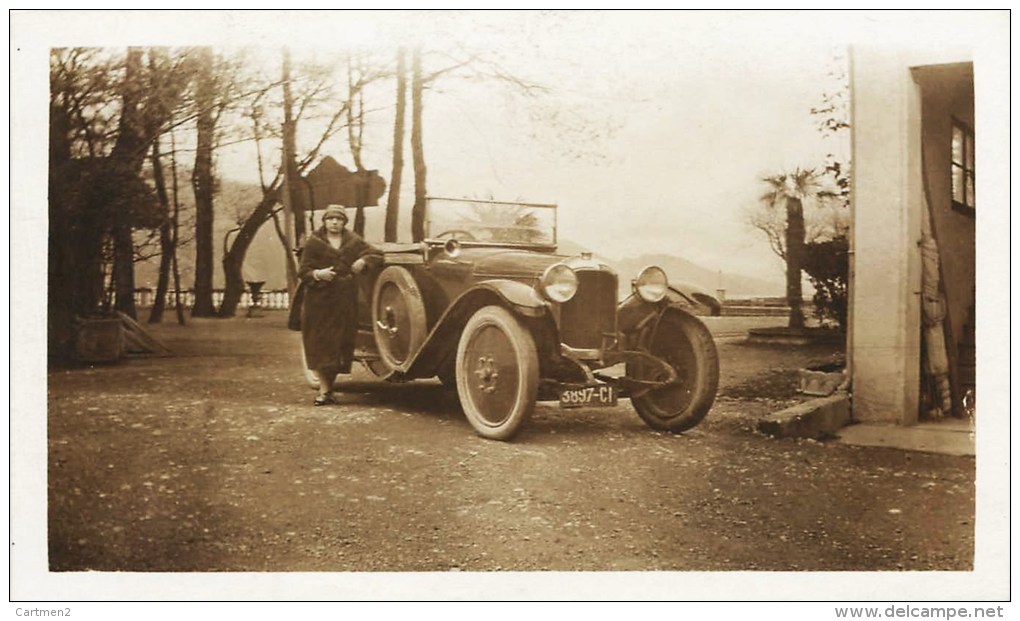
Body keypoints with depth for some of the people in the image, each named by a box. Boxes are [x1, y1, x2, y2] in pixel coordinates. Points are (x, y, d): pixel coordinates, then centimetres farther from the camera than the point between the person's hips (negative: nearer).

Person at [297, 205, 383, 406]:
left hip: (345, 300, 2)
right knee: (321, 344, -5)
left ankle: (328, 387, 14)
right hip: (319, 300, -2)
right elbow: (303, 272, 0)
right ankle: (324, 389, -1)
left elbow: (377, 253, 14)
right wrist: (317, 274, -20)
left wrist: (364, 260, -5)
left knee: (341, 344, 2)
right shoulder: (313, 242, 3)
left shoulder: (354, 241, 10)